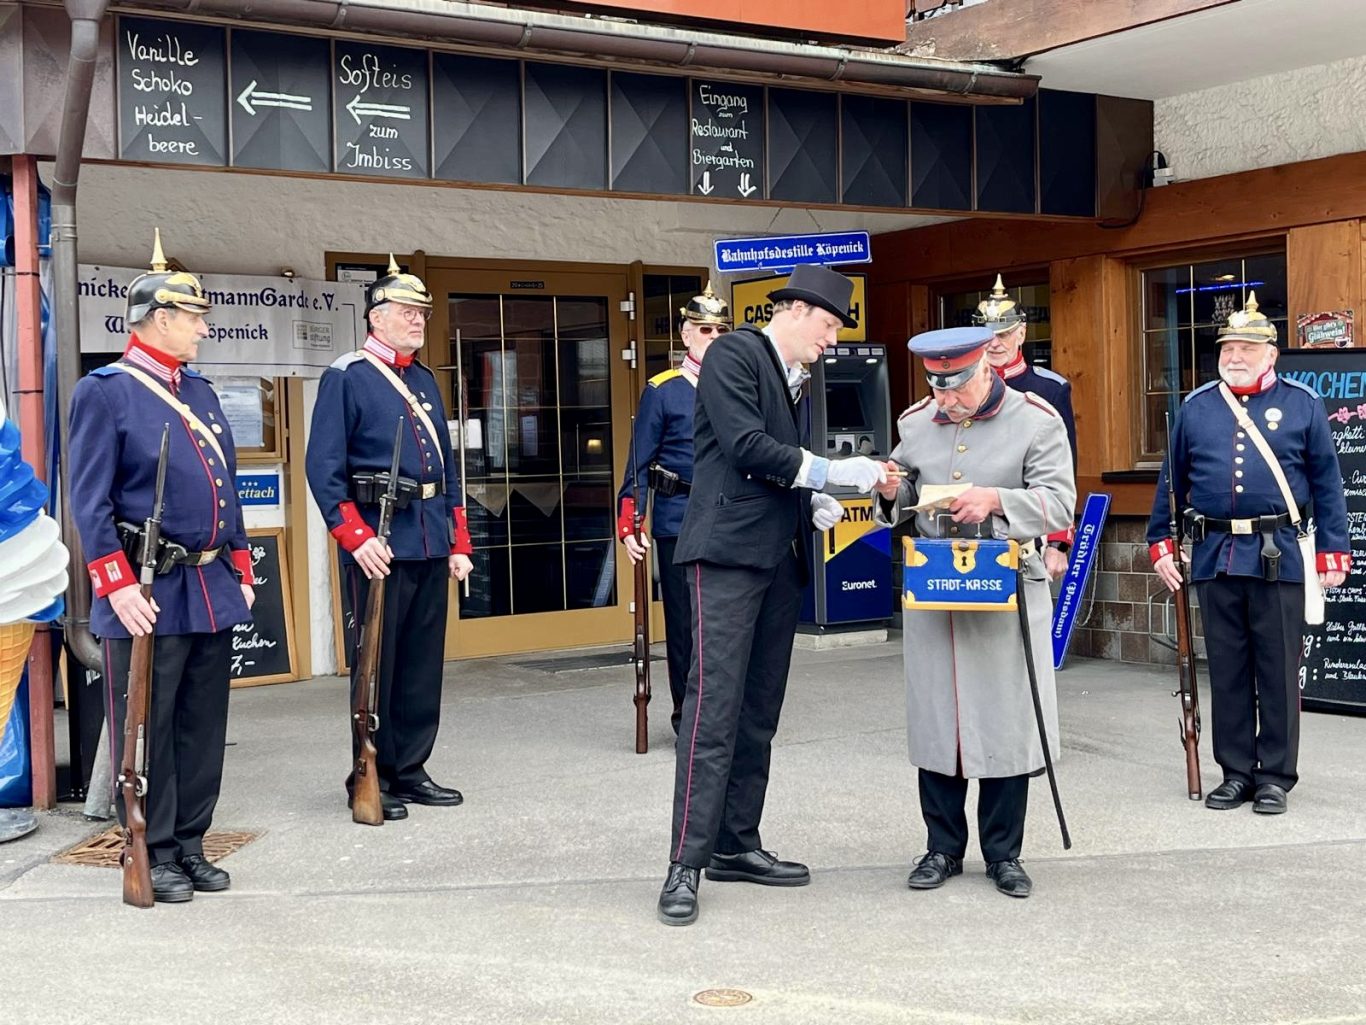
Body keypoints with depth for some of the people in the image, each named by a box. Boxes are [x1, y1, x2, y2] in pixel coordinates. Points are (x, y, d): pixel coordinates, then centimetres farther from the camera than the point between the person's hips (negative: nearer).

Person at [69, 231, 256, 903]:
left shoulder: (201, 393, 16)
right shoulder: (104, 392, -6)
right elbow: (89, 501, -11)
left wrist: (241, 571, 15)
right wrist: (119, 587, -17)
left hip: (213, 591, 7)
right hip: (150, 594, -7)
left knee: (204, 726, 11)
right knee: (148, 728, 2)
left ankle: (190, 845, 22)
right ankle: (155, 855, 12)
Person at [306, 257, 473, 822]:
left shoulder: (425, 381, 17)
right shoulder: (346, 377, -4)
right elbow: (323, 467, -11)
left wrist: (459, 542, 14)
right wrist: (357, 538, -18)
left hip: (432, 545, 7)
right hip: (381, 544, -7)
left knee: (424, 663, 11)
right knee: (377, 664, 1)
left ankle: (409, 770, 21)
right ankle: (370, 779, 11)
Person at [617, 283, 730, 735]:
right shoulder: (662, 391, 1)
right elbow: (639, 465, 0)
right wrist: (629, 525, -7)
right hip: (679, 524, -3)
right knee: (685, 623, 4)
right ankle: (688, 716, 16)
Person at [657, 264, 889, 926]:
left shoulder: (793, 378, 20)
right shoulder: (733, 354, -5)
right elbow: (746, 447, -16)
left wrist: (816, 505, 6)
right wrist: (829, 473, -15)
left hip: (779, 560, 9)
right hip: (728, 553, -9)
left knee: (759, 714, 10)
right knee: (715, 710, -11)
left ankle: (736, 847, 17)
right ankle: (686, 863, -9)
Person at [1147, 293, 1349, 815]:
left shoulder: (1303, 404, 4)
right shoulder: (1196, 407, 9)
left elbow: (1326, 482, 3)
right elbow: (1172, 480, 14)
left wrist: (1333, 551, -2)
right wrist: (1161, 544, 10)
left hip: (1277, 557, -2)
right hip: (1214, 557, 2)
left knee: (1278, 672, 4)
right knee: (1226, 671, 8)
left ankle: (1276, 776, 14)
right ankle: (1236, 772, 18)